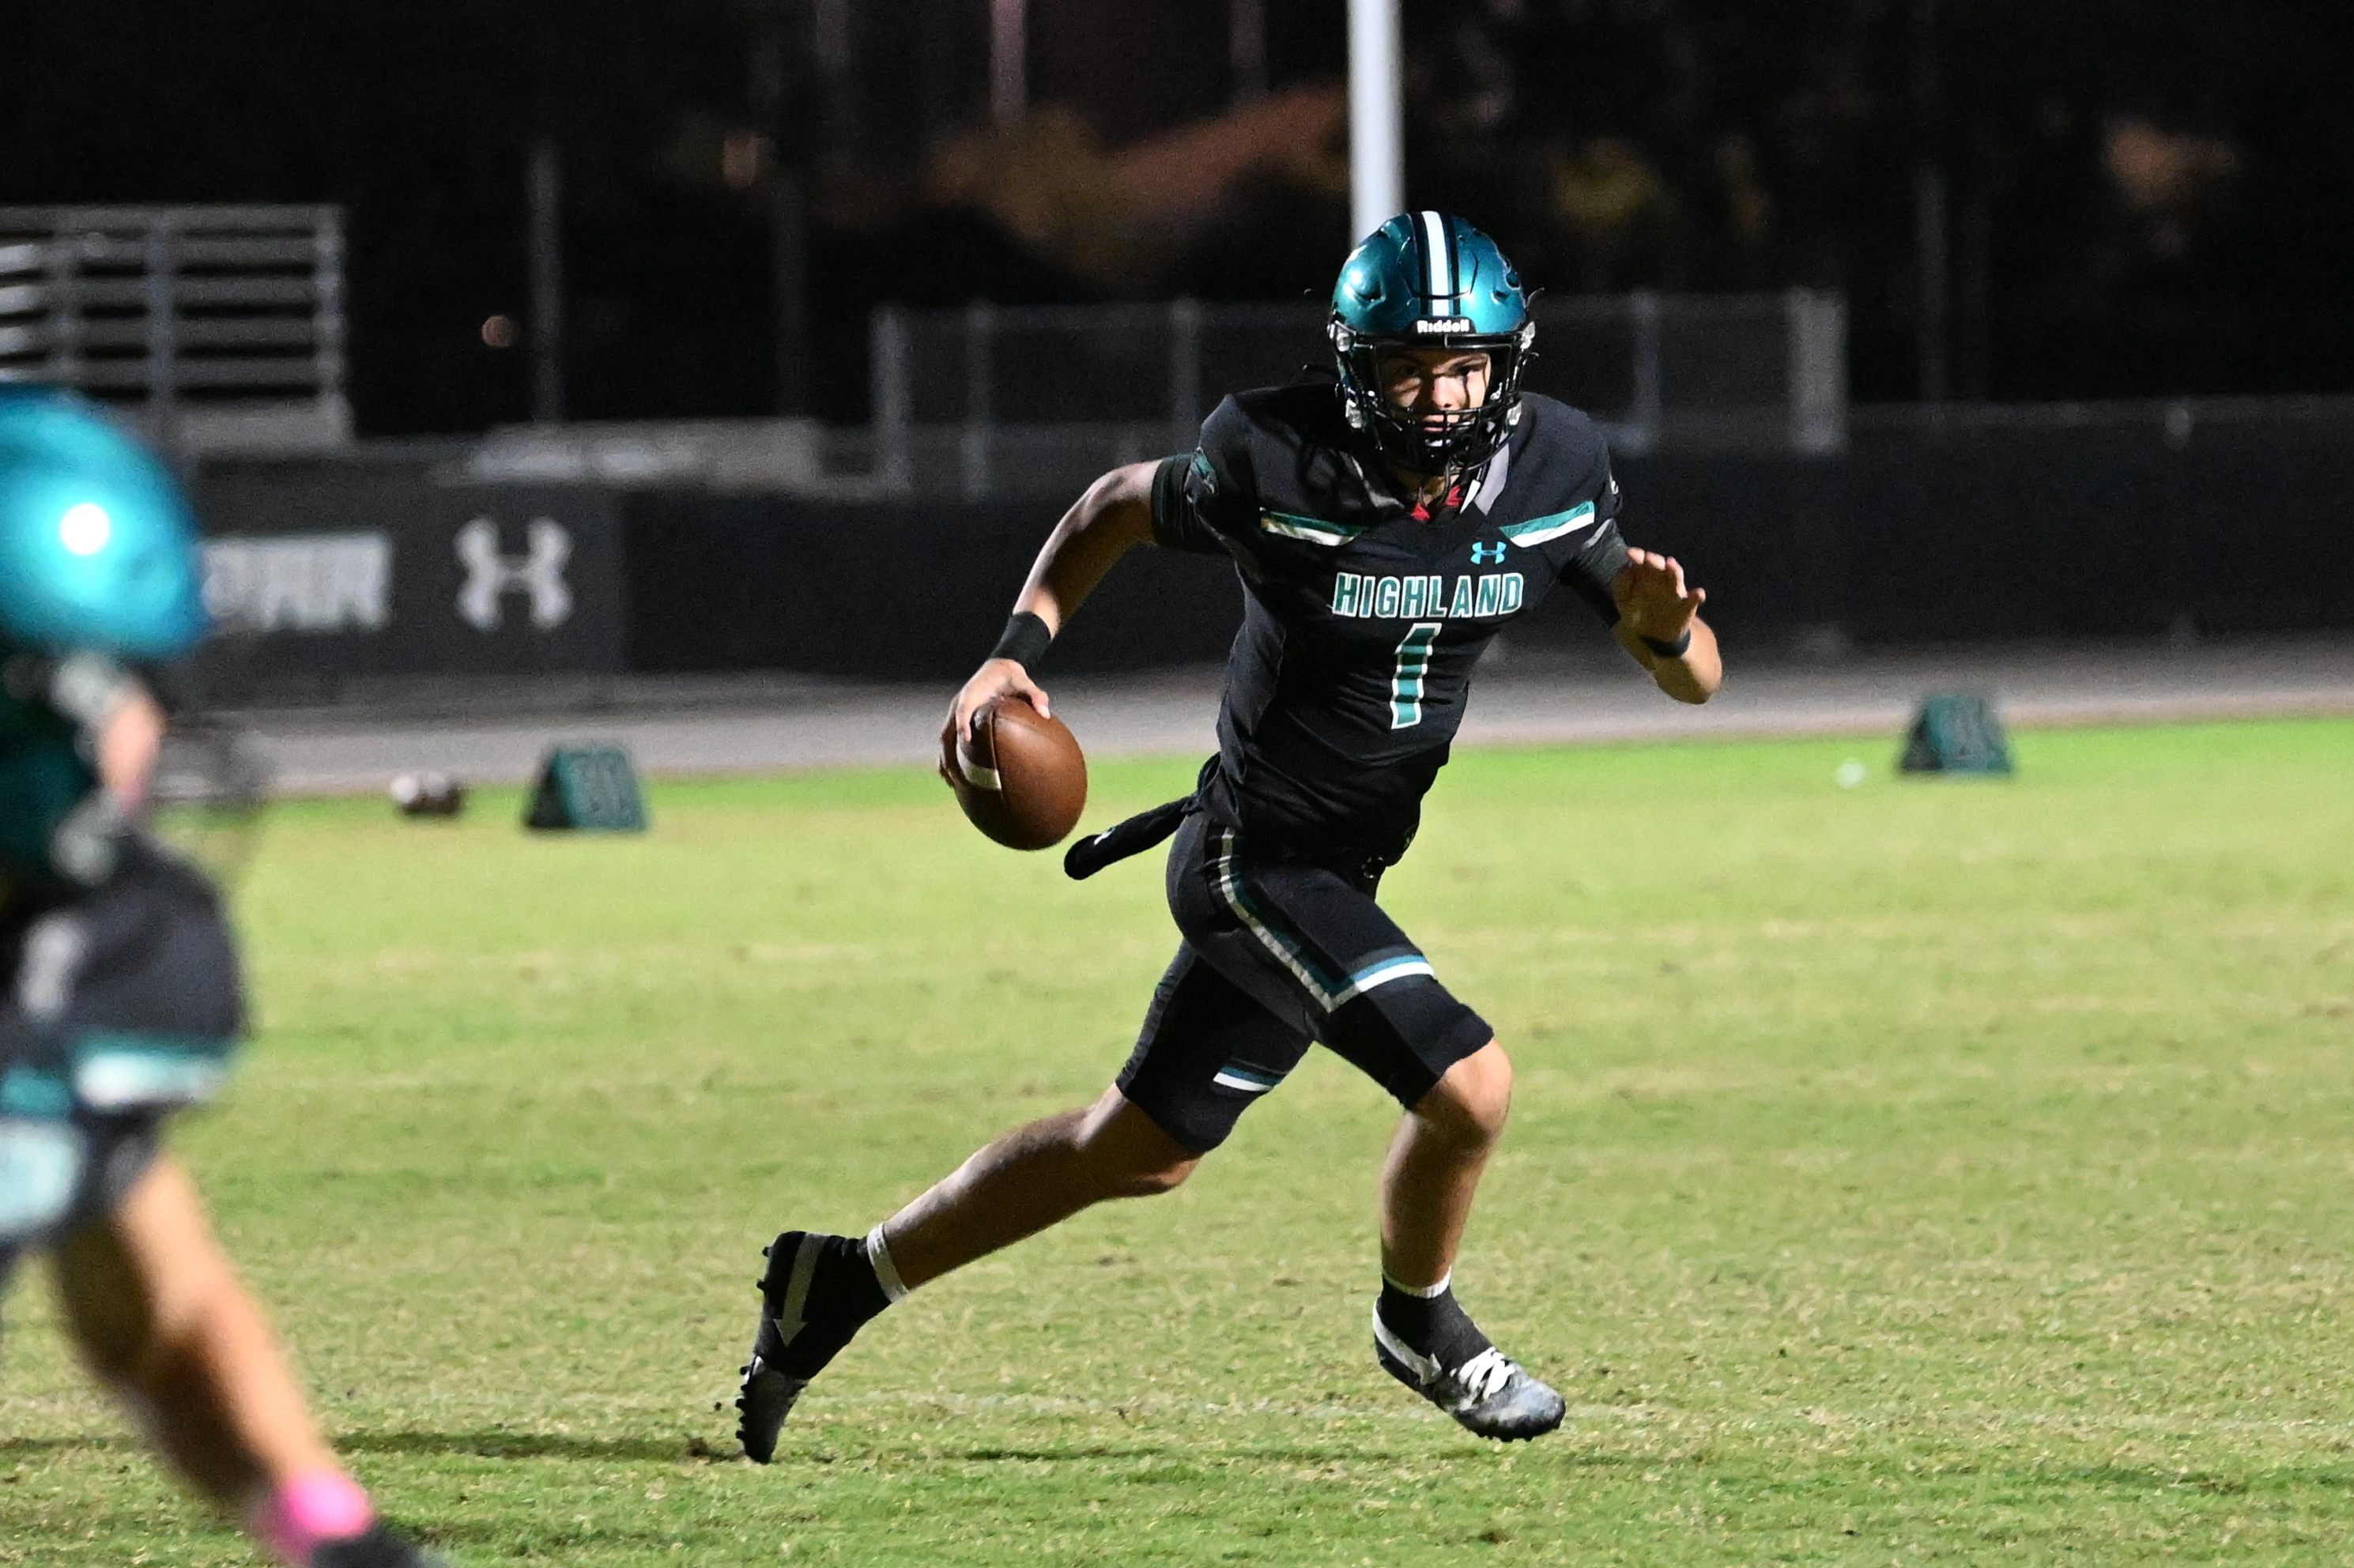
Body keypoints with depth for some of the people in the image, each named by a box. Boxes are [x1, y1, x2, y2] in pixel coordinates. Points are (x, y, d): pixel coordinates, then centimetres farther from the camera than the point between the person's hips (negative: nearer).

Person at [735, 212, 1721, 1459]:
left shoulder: (1551, 470, -7)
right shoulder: (1274, 460, -18)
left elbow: (1694, 678, -3)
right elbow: (1123, 504, 3)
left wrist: (1664, 624, -25)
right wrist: (1020, 648, -8)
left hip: (1334, 876, 6)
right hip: (1259, 855, -6)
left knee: (1141, 1150, 16)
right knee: (1466, 1086, -18)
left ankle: (845, 1279, 32)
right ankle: (1419, 1322, 11)